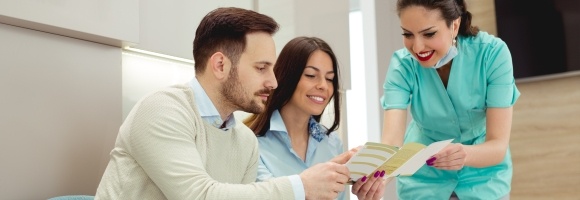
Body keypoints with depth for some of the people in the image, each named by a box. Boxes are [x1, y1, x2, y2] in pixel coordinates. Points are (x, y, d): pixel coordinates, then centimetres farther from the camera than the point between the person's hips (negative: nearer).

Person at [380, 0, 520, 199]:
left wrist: (465, 154, -49)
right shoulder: (402, 65, -23)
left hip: (483, 174, 0)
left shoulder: (492, 53, -25)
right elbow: (391, 141, -34)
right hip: (423, 176, 1)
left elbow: (499, 144, -28)